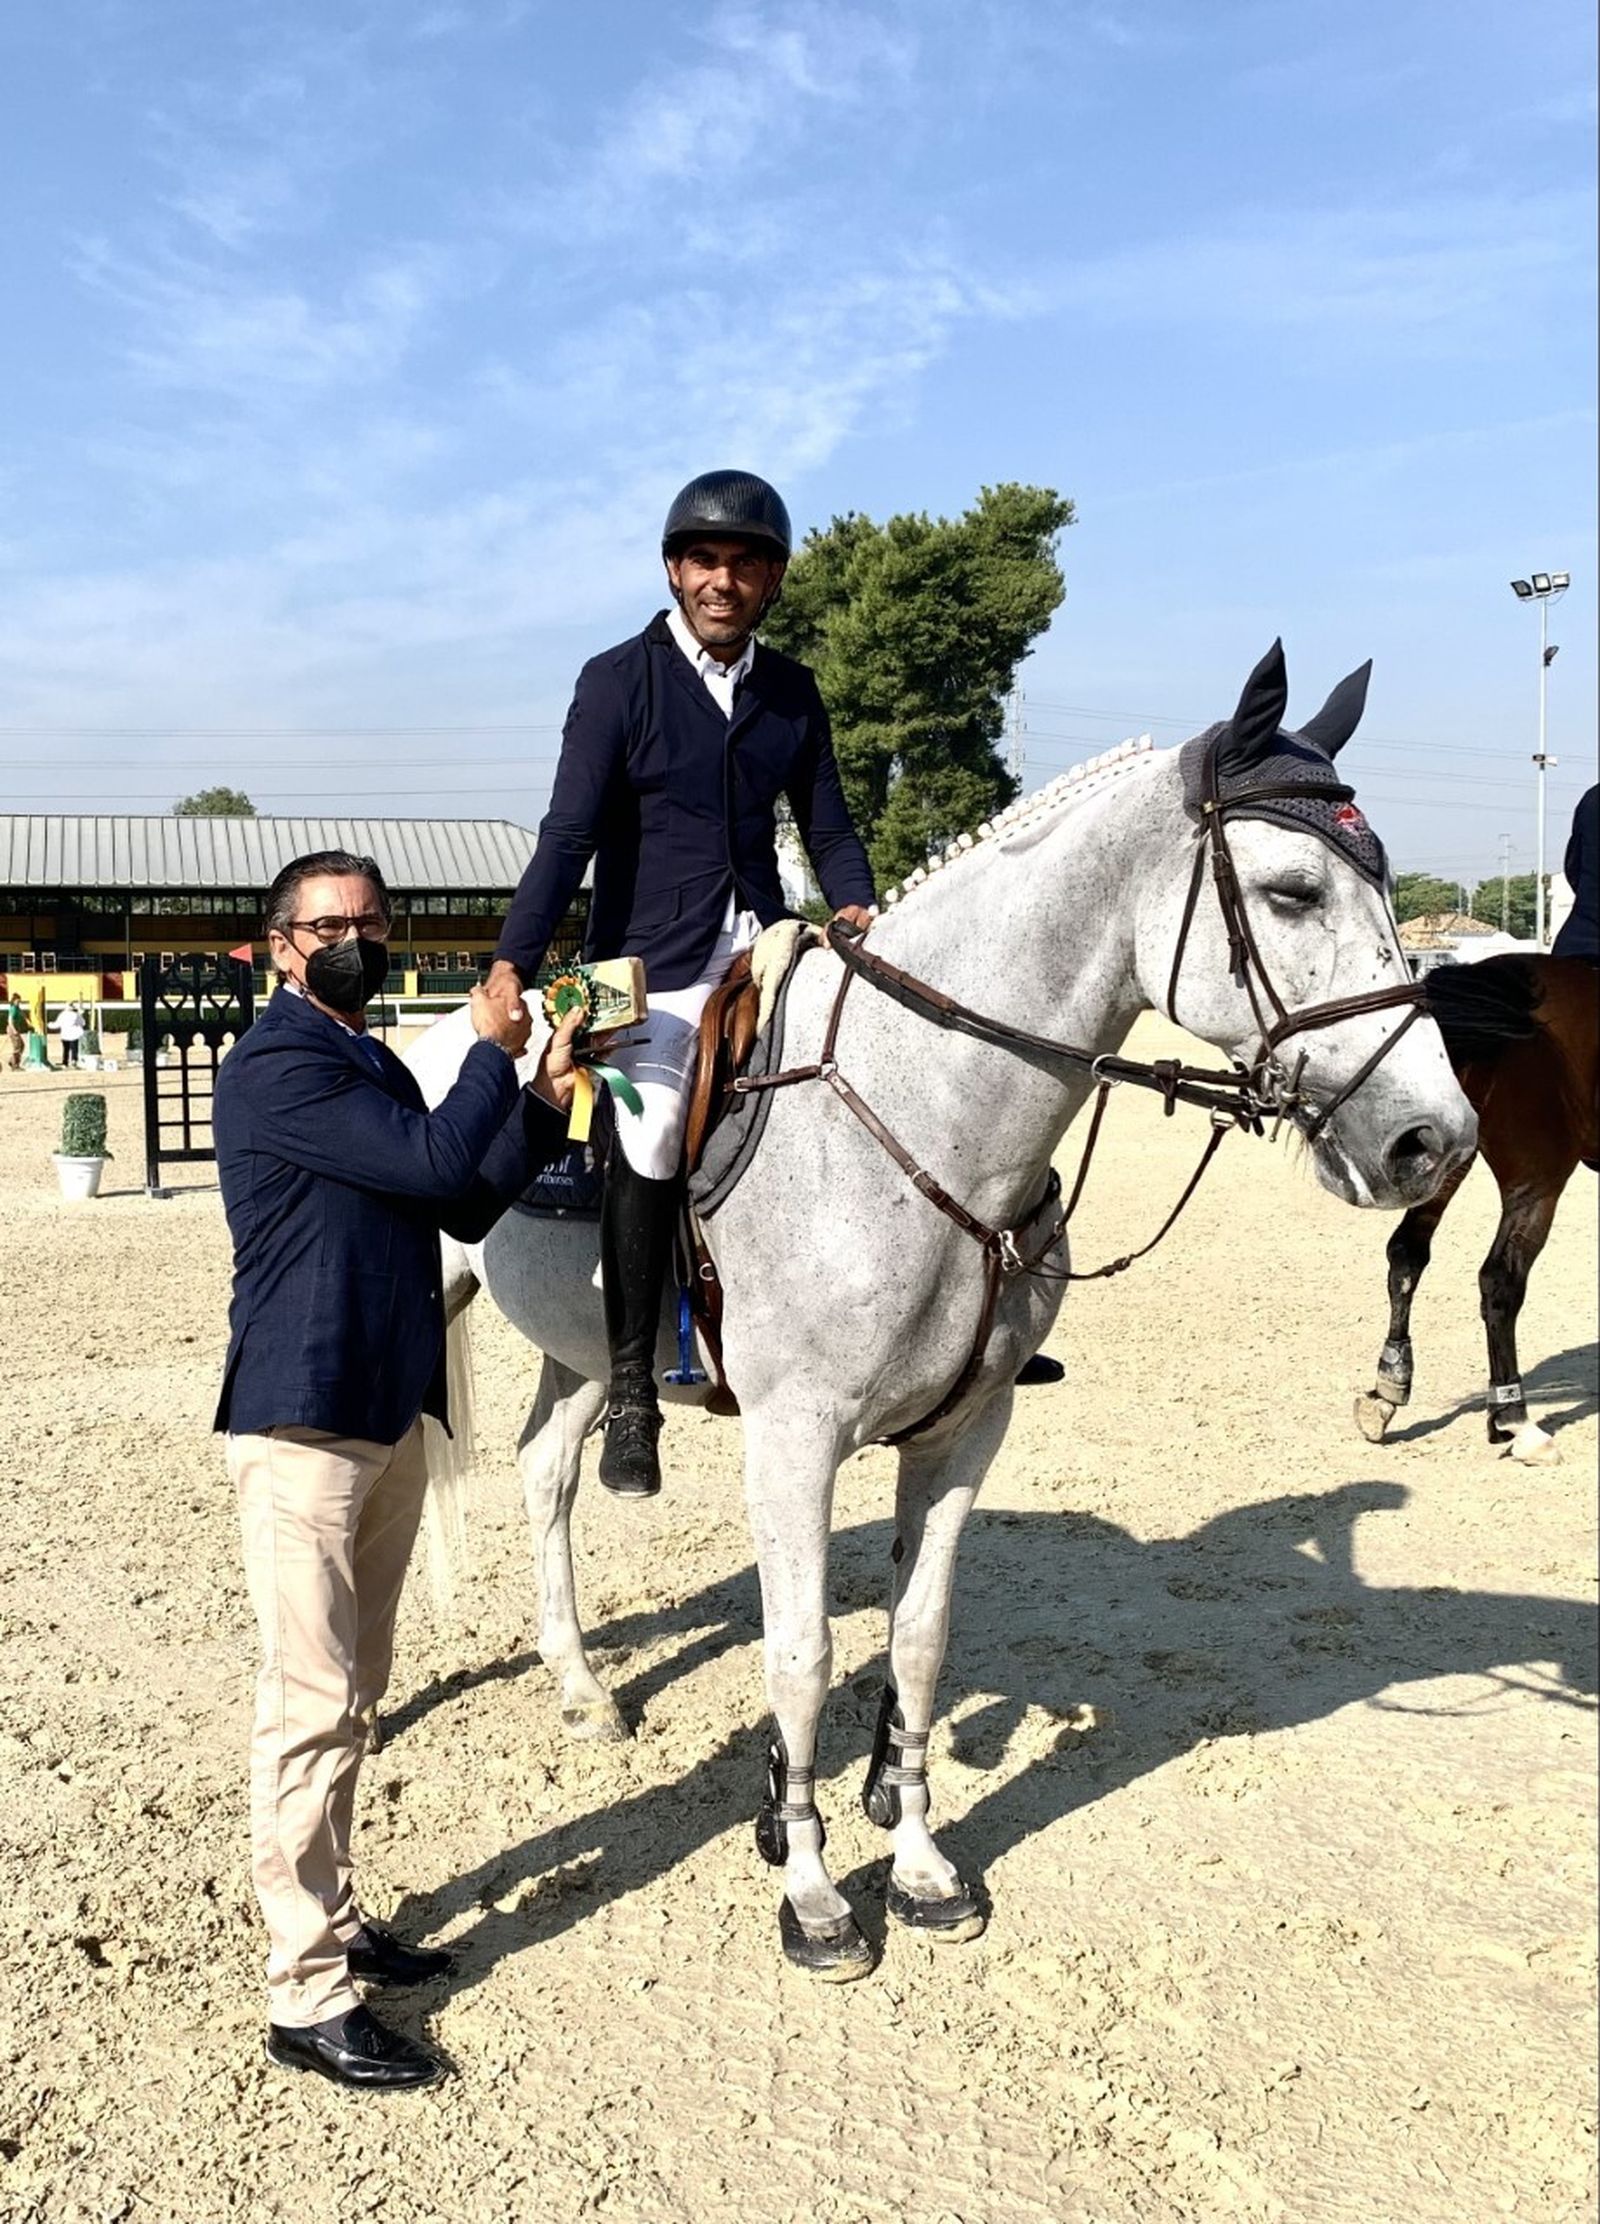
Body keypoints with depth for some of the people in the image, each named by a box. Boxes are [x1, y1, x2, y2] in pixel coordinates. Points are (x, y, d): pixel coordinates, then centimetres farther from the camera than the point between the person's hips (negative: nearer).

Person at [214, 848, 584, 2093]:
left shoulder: (375, 1067, 16)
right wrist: (493, 1051, -6)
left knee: (353, 1695, 17)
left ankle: (333, 1916, 30)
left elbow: (467, 1210, 14)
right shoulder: (278, 1070, -14)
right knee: (312, 1706, -4)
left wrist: (545, 1098, 3)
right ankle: (307, 1997, 5)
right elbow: (438, 1162, -22)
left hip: (391, 1416, 9)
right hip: (303, 1426, -9)